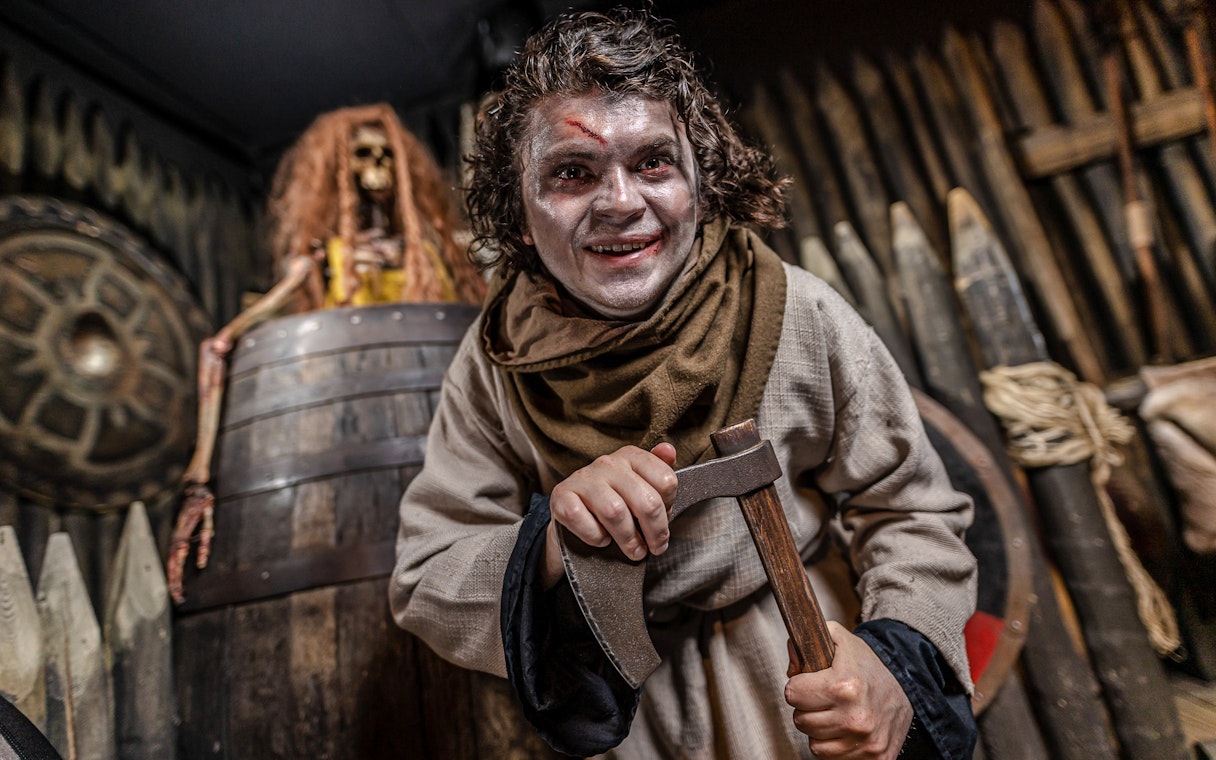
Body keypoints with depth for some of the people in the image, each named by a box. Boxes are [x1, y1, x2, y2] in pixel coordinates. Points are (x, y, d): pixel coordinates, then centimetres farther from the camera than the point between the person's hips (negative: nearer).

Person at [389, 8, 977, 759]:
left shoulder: (800, 317, -20)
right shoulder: (496, 365, -18)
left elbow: (910, 511, -12)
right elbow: (424, 590, -17)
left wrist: (895, 658, -30)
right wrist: (552, 544, -36)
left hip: (812, 679, 0)